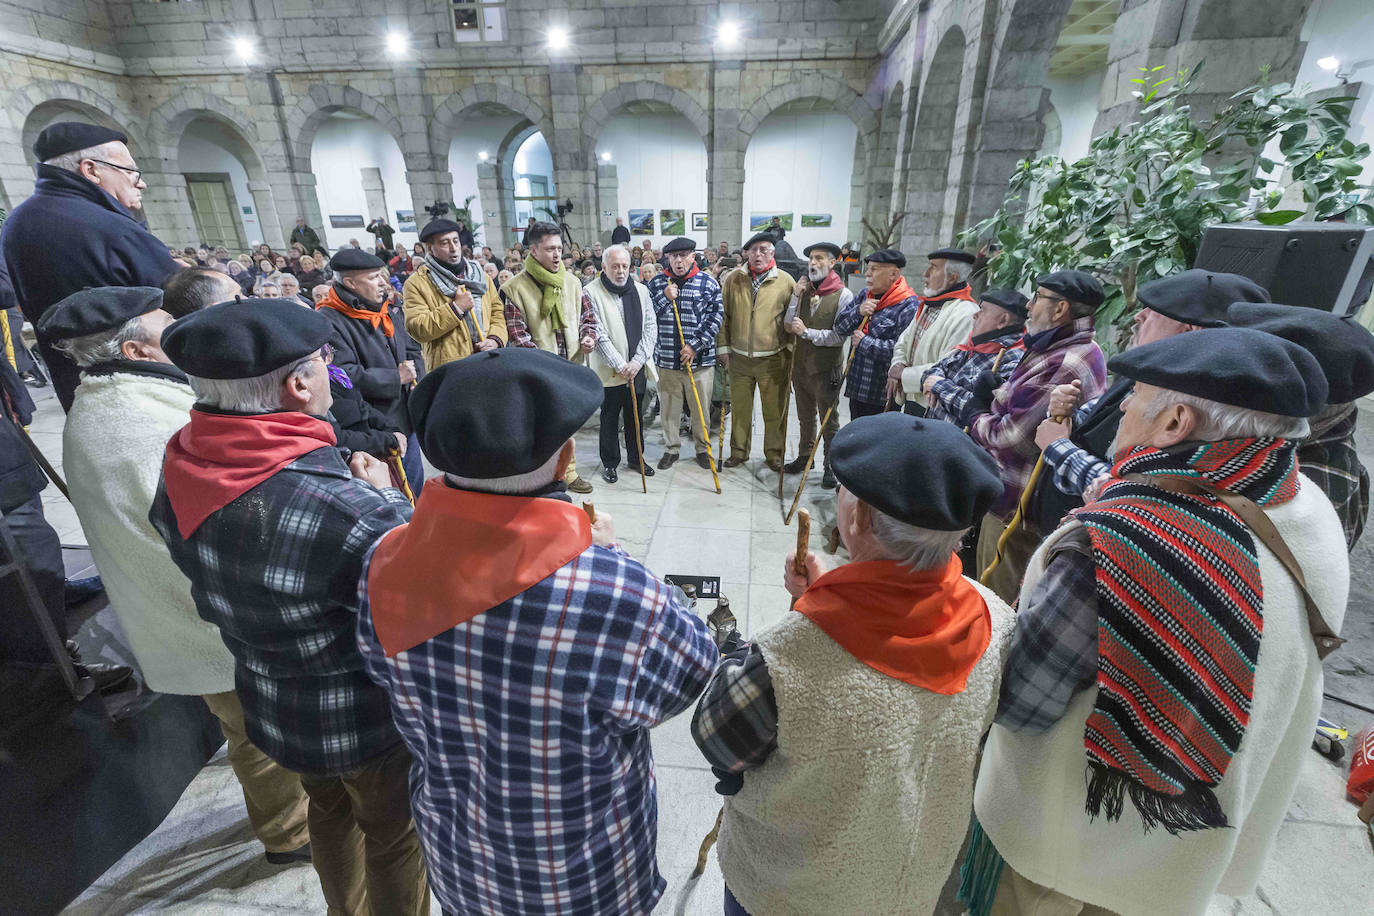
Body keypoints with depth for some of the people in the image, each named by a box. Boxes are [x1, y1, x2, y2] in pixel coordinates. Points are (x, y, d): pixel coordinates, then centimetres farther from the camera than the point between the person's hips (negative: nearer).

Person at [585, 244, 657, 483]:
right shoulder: (591, 293, -9)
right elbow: (598, 334, -14)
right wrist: (620, 365, -19)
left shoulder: (641, 290, 5)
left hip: (637, 368, 4)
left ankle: (636, 458, 32)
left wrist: (637, 361, -11)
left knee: (635, 416, 16)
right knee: (610, 418, 8)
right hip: (609, 371, -4)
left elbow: (651, 327, 1)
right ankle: (609, 463, 23)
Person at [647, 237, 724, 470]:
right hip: (666, 359, 2)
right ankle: (671, 448, 25)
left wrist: (695, 346, -12)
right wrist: (665, 298, -12)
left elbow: (715, 317, -4)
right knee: (669, 407, 9)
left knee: (701, 407, 7)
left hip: (700, 358, -1)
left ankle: (703, 448, 25)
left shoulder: (708, 283, 1)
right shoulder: (655, 282, 6)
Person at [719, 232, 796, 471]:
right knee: (740, 409, 12)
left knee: (775, 411, 6)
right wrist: (723, 347, 5)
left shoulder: (785, 281, -1)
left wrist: (791, 349, 0)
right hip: (739, 358, 2)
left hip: (773, 359, -2)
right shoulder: (733, 280, 4)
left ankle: (774, 454, 23)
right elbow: (723, 316, 8)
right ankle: (739, 451, 28)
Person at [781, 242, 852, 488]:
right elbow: (789, 327, 1)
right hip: (801, 364, 5)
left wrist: (807, 332, -21)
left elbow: (840, 337, -17)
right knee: (805, 417, 20)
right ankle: (804, 457, 35)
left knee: (829, 422, 6)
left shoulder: (843, 295, -10)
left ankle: (831, 467, 18)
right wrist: (796, 297, -8)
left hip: (826, 369, -5)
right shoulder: (804, 290, 6)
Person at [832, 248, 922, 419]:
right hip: (856, 388, 8)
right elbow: (840, 325, 10)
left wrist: (864, 342, -16)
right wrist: (858, 311, -11)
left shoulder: (909, 307, -16)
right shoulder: (865, 295, 12)